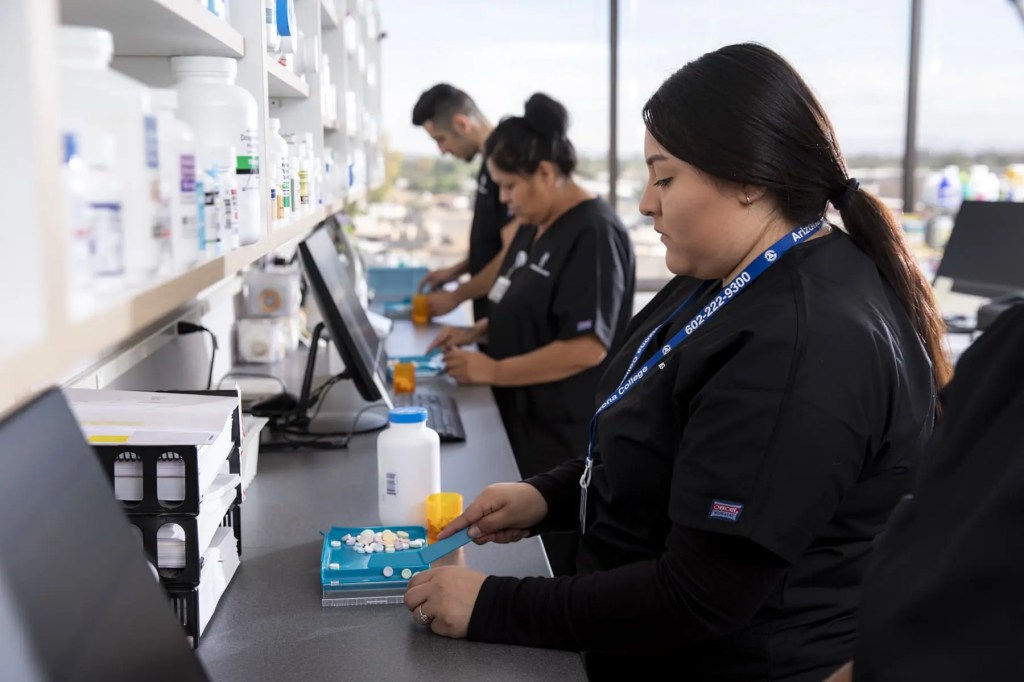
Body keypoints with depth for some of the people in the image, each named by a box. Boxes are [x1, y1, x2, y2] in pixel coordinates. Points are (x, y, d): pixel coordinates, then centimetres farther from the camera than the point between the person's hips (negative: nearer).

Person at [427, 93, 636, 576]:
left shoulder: (593, 234, -19)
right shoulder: (535, 227, 11)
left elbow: (586, 347, -26)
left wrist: (493, 371, -21)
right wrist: (476, 333, 6)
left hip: (571, 435, -9)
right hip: (530, 423, 9)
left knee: (567, 561, 3)